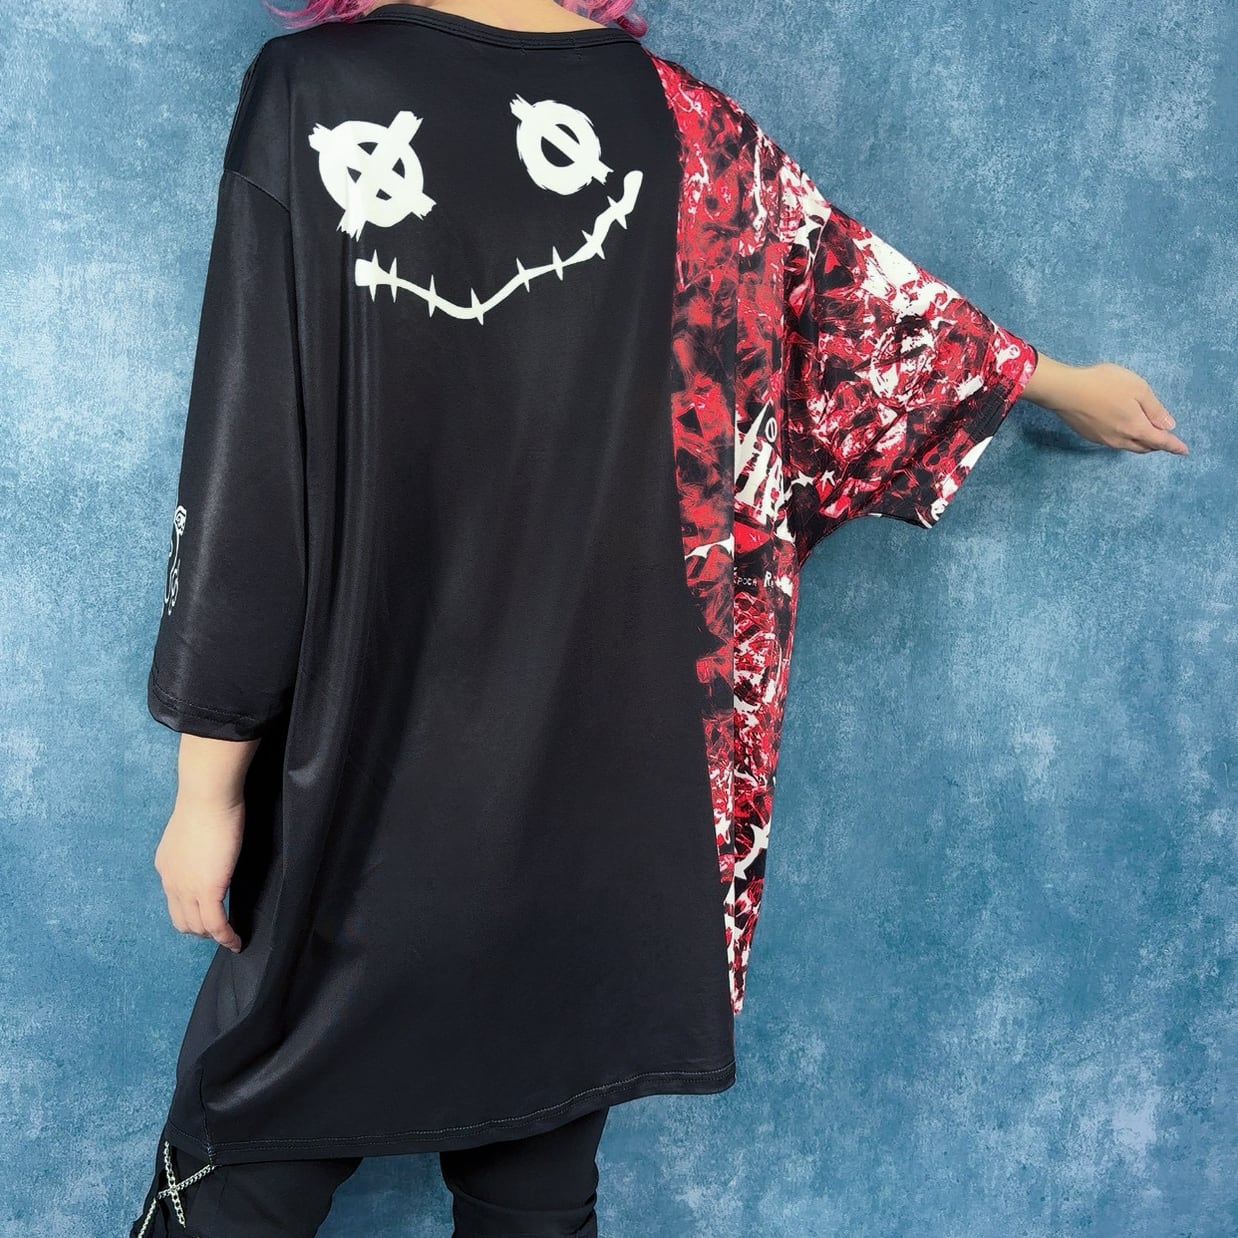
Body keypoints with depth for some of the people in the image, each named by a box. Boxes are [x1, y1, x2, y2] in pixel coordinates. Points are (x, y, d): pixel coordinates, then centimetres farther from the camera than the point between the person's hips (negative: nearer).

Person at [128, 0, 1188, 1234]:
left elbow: (244, 478, -13)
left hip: (365, 793, -2)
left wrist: (209, 784, -5)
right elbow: (859, 301, 13)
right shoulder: (685, 129, -1)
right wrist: (1068, 381, 32)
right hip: (604, 797, 3)